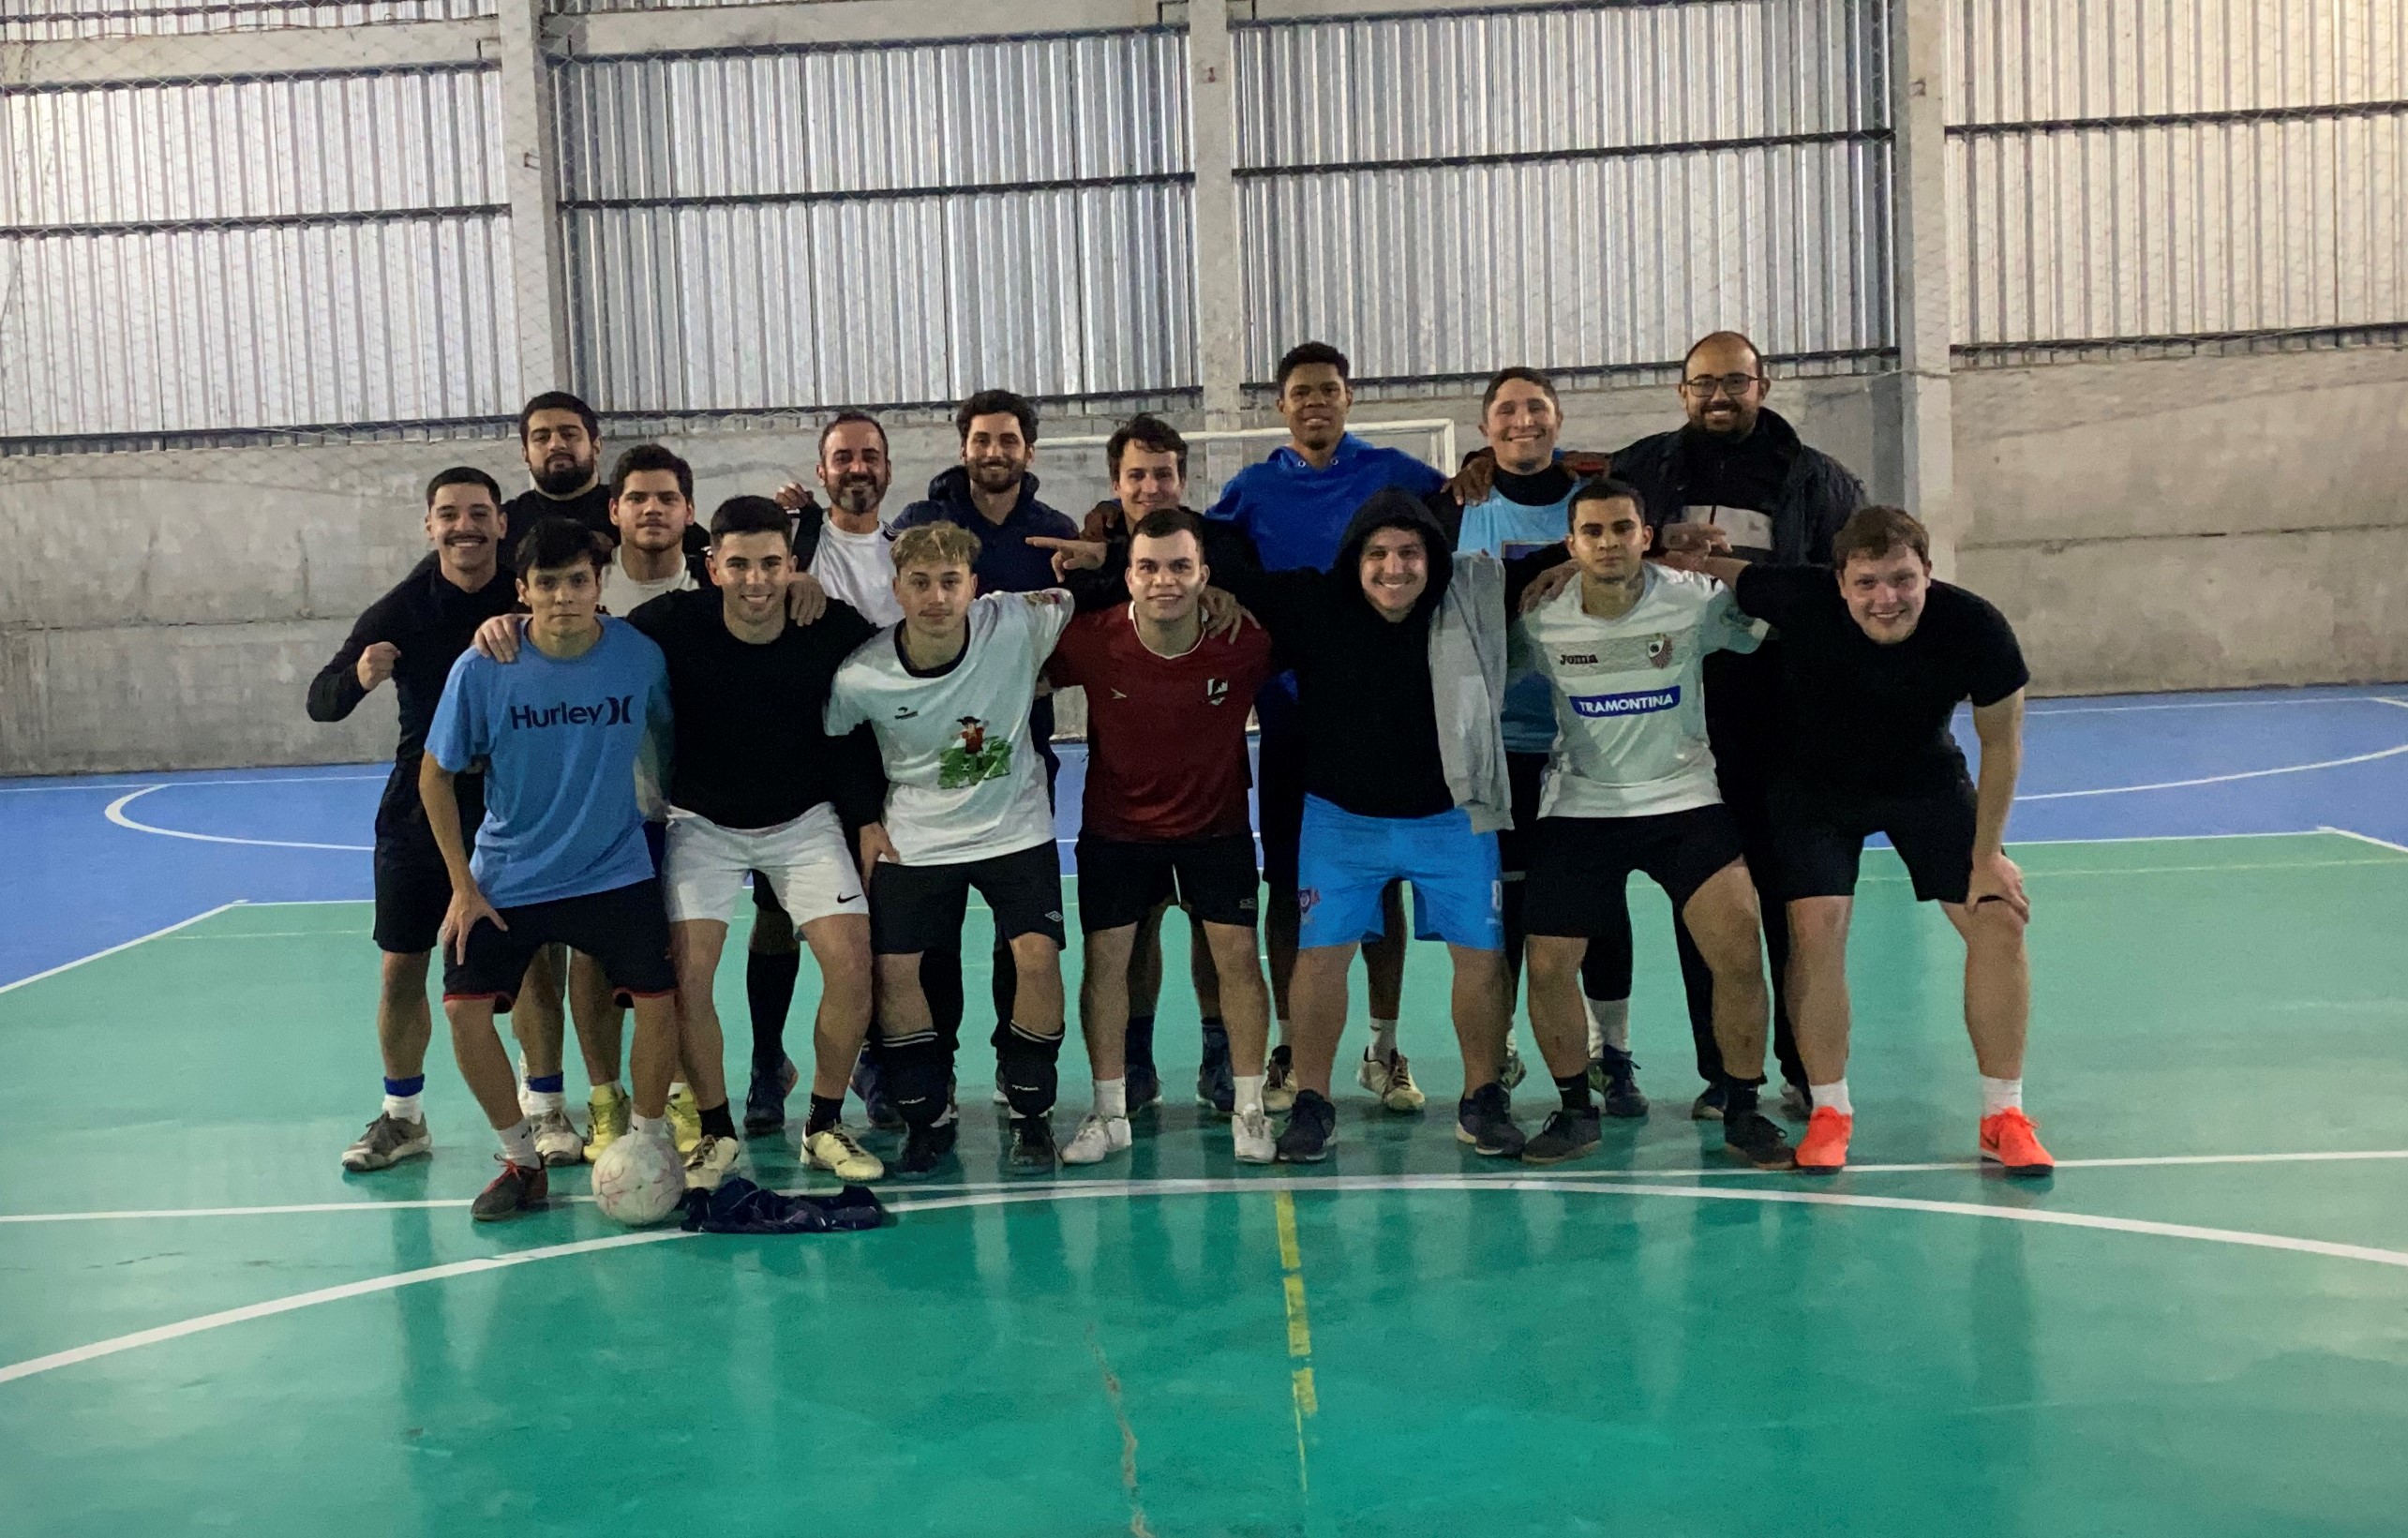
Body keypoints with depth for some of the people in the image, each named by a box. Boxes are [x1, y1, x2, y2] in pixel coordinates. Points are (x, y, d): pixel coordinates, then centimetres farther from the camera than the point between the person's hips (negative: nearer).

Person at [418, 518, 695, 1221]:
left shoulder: (640, 656, -11)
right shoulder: (482, 669, -13)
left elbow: (669, 739, 7)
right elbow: (435, 774, -2)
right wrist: (463, 886, -5)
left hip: (615, 873, 0)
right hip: (506, 879, 0)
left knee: (657, 1000, -11)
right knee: (465, 1005, -10)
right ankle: (521, 1161, 10)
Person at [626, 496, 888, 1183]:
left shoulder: (836, 631, -16)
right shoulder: (672, 624, -19)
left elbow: (857, 733, -1)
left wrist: (869, 821, -1)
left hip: (805, 818, 1)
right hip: (702, 819, -1)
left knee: (851, 963, -11)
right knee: (686, 973, -13)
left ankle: (825, 1126, 9)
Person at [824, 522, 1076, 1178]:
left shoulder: (1018, 626, -20)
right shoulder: (861, 676, -18)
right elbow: (831, 747, 3)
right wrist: (865, 822, 1)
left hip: (1015, 828, -1)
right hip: (914, 840, 1)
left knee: (1037, 956, -15)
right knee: (892, 968, -6)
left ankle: (1030, 1116, 6)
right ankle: (929, 1117, 16)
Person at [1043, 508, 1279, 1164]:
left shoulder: (1246, 642, -21)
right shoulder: (1091, 640, -21)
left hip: (1217, 824, 0)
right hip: (1116, 826, 0)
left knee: (1237, 953, -3)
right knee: (1105, 957, 1)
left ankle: (1248, 1109, 12)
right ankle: (1110, 1114, 15)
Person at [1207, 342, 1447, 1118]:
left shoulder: (1391, 472, 2)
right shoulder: (1254, 488, 5)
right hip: (1288, 712, 1)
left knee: (1381, 877, 5)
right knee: (1287, 883, 4)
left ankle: (1384, 1050, 16)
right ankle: (1290, 1053, 15)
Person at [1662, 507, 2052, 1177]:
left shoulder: (1976, 629, -28)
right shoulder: (1799, 601, -31)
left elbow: (2000, 744, -12)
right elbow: (1701, 565, -15)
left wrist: (1987, 855, -10)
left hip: (1928, 781, 1)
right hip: (1816, 787, -1)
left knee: (1999, 919, -8)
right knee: (1815, 925, -16)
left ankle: (2003, 1115, 7)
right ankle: (1829, 1111, 2)